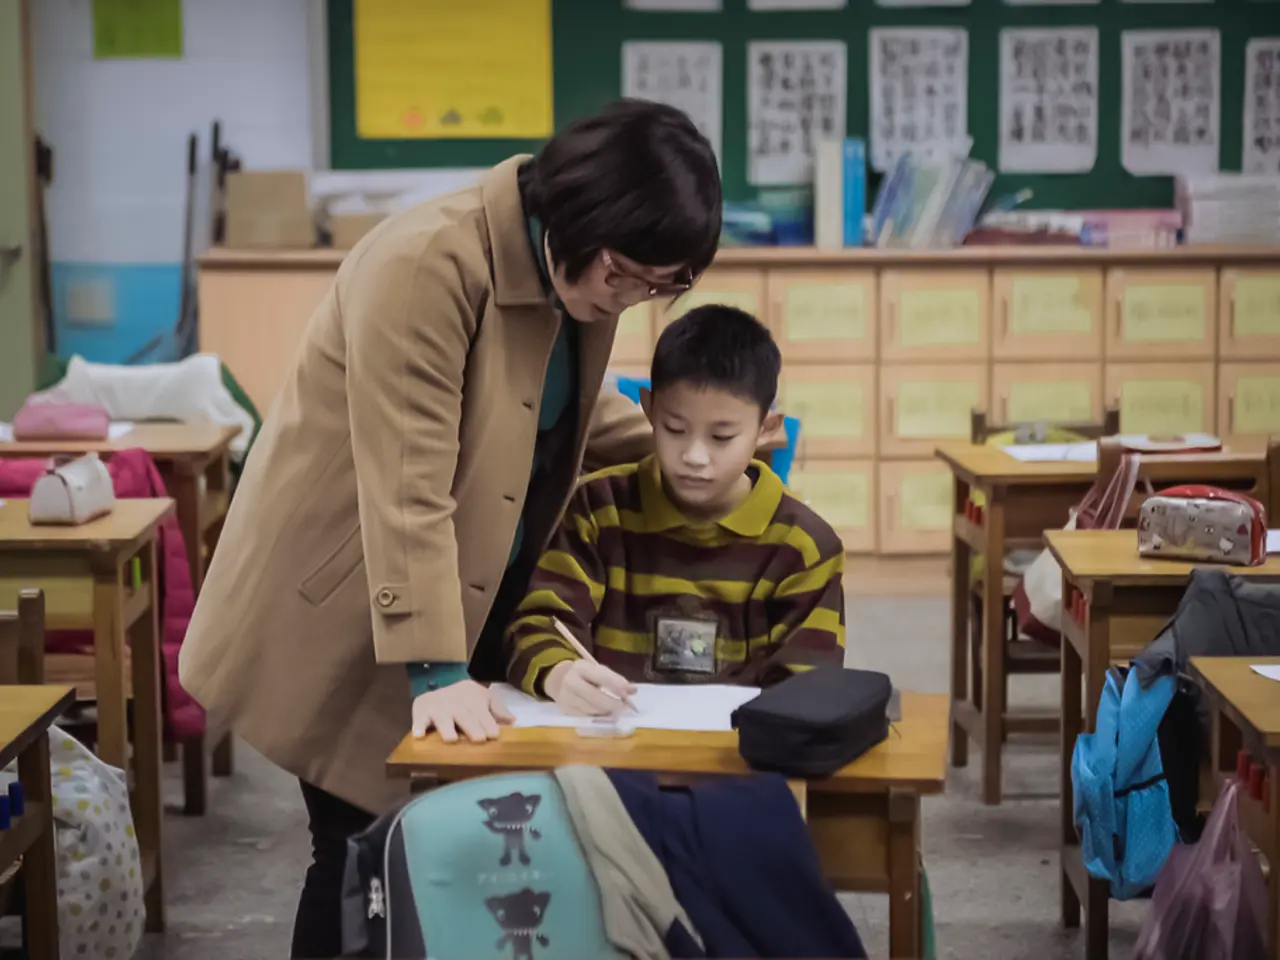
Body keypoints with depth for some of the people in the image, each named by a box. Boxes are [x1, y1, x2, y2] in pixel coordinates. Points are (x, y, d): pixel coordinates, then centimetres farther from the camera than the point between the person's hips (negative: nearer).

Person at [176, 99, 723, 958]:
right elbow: (407, 488, -30)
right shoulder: (428, 265, -27)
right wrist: (435, 669, -32)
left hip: (482, 593, 7)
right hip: (346, 616, -7)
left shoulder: (579, 267, -2)